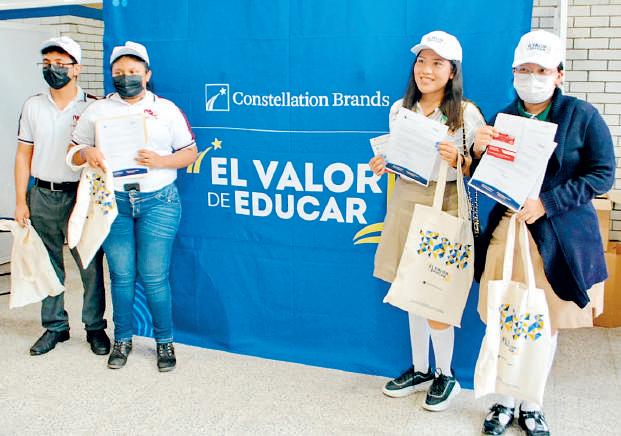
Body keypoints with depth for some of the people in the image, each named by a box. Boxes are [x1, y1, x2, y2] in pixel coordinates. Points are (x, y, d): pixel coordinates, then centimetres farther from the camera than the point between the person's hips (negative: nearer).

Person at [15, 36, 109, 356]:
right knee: (48, 267, 11)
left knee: (90, 266, 1)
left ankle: (95, 327, 16)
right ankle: (55, 326, 25)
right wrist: (20, 201, 5)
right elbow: (23, 155, 10)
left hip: (81, 195, -3)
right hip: (42, 197, 3)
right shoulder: (33, 106, 8)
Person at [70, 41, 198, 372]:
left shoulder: (166, 109, 6)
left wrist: (160, 161, -13)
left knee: (154, 277, 0)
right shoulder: (97, 110, 10)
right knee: (121, 276, 7)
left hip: (158, 201, -2)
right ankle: (122, 339, 25)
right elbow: (74, 154, 13)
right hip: (113, 202, 2)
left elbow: (190, 152, 5)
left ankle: (164, 341, 17)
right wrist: (87, 154, -10)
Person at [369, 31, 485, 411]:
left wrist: (458, 159, -23)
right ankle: (420, 370, 30)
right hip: (406, 204, 5)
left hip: (445, 208, -5)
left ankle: (446, 376, 21)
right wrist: (383, 165, -2)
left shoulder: (467, 114, -7)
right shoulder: (400, 109, 8)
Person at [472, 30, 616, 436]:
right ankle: (507, 401, 26)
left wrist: (547, 202, -19)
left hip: (559, 237, -2)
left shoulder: (582, 116, -5)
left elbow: (603, 174, -8)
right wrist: (478, 152, -12)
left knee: (546, 324, 10)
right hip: (507, 230, 3)